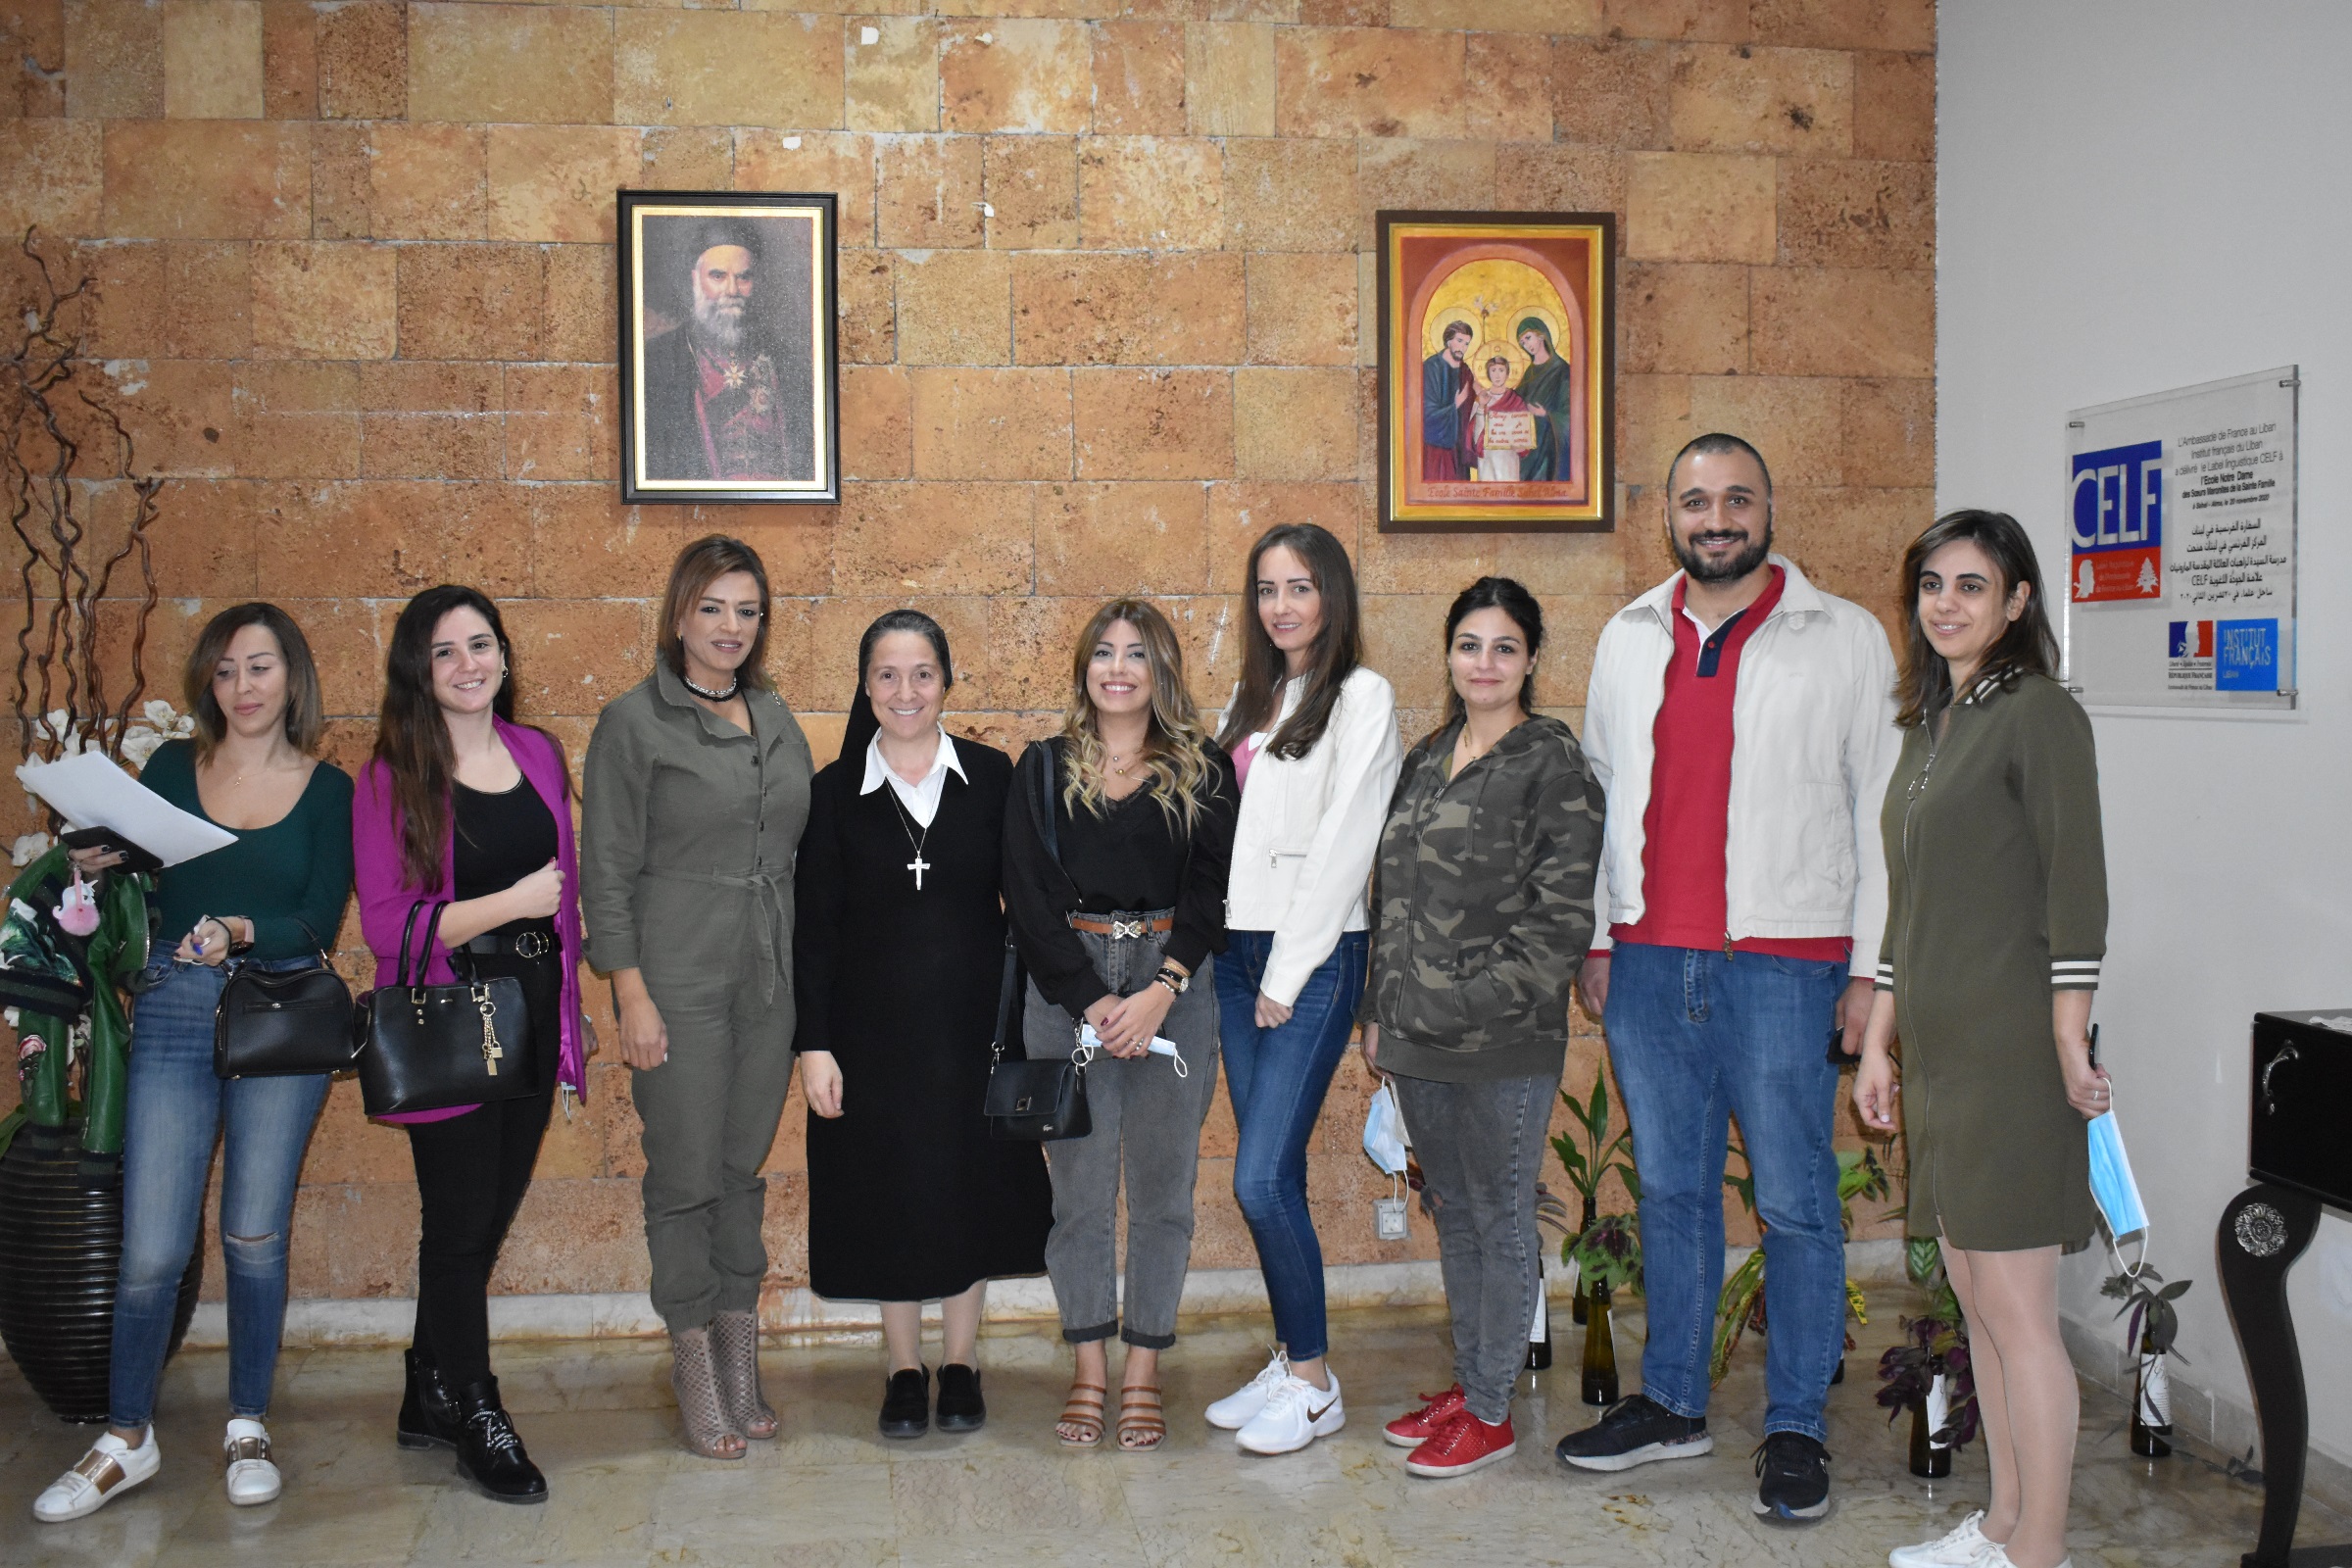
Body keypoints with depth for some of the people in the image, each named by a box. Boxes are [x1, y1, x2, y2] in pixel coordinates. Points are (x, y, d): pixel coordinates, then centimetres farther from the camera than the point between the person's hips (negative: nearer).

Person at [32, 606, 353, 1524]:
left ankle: (248, 1427, 22)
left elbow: (319, 922, -4)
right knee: (151, 1246, -1)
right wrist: (94, 869, -14)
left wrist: (242, 931, -22)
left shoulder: (328, 788, 3)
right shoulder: (170, 770, 8)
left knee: (255, 1234, 5)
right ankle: (127, 1439, 18)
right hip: (174, 1009, 1)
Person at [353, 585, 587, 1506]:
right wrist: (510, 902, -19)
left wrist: (567, 1003, 12)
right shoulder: (394, 776, -7)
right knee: (462, 1226, 3)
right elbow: (386, 924, -13)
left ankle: (431, 1402, 29)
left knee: (489, 1219, 13)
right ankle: (475, 1418, 19)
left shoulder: (539, 755, 8)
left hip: (534, 1015, 5)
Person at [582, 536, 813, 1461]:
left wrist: (802, 974, 11)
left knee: (745, 1168, 12)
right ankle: (696, 1362, 14)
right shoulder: (633, 723, -5)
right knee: (686, 1175, 1)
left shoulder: (776, 719, 11)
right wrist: (631, 995, -12)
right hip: (678, 980, -5)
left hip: (769, 980, 5)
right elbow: (608, 871, -7)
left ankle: (741, 1357, 22)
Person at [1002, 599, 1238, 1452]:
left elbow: (1212, 888, -1)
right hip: (1067, 988, 0)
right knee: (1079, 1182, 3)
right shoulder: (1044, 769, 8)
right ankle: (1089, 1372, 16)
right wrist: (1091, 998, -9)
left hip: (1174, 986, 0)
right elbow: (1028, 893, 0)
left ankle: (1142, 1374, 15)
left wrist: (1161, 989, -13)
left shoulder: (1203, 771, 7)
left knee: (1163, 1182, 4)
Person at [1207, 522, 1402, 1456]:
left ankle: (1314, 1385, 6)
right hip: (1239, 952, 7)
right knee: (1268, 1176, 10)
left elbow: (1342, 844, -11)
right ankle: (1290, 1364, 22)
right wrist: (1246, 966, 6)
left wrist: (1290, 975, -12)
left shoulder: (1362, 698, -6)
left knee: (1264, 1177, -10)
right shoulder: (1248, 701, 17)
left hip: (1315, 958, -7)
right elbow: (1222, 827, 15)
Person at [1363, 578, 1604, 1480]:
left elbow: (1561, 917, -12)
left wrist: (1480, 1003, -17)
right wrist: (1382, 1015, 13)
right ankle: (1467, 1381, 30)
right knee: (1452, 1211, 16)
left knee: (1501, 1217, 4)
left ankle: (1491, 1411, 16)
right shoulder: (1424, 761, 13)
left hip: (1504, 1043, -7)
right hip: (1417, 1035, 7)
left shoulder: (1554, 765, -8)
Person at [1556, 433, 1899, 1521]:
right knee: (1670, 1189, 13)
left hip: (1782, 962, -4)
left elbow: (1882, 811, 0)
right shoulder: (1629, 637, 12)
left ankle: (1796, 1429, 15)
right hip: (1648, 961, 4)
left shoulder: (1845, 638, 0)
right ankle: (1672, 1404, 25)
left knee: (1794, 1202, 2)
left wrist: (1871, 970, -5)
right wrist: (1594, 940, 11)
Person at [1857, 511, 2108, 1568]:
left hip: (2011, 1048, -8)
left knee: (2017, 1309, -3)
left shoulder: (2039, 714, -9)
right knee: (1974, 1295, 14)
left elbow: (2077, 897, -13)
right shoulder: (1930, 725, 15)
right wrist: (1877, 1043, 17)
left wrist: (2069, 1050, -16)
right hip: (1940, 1049, 8)